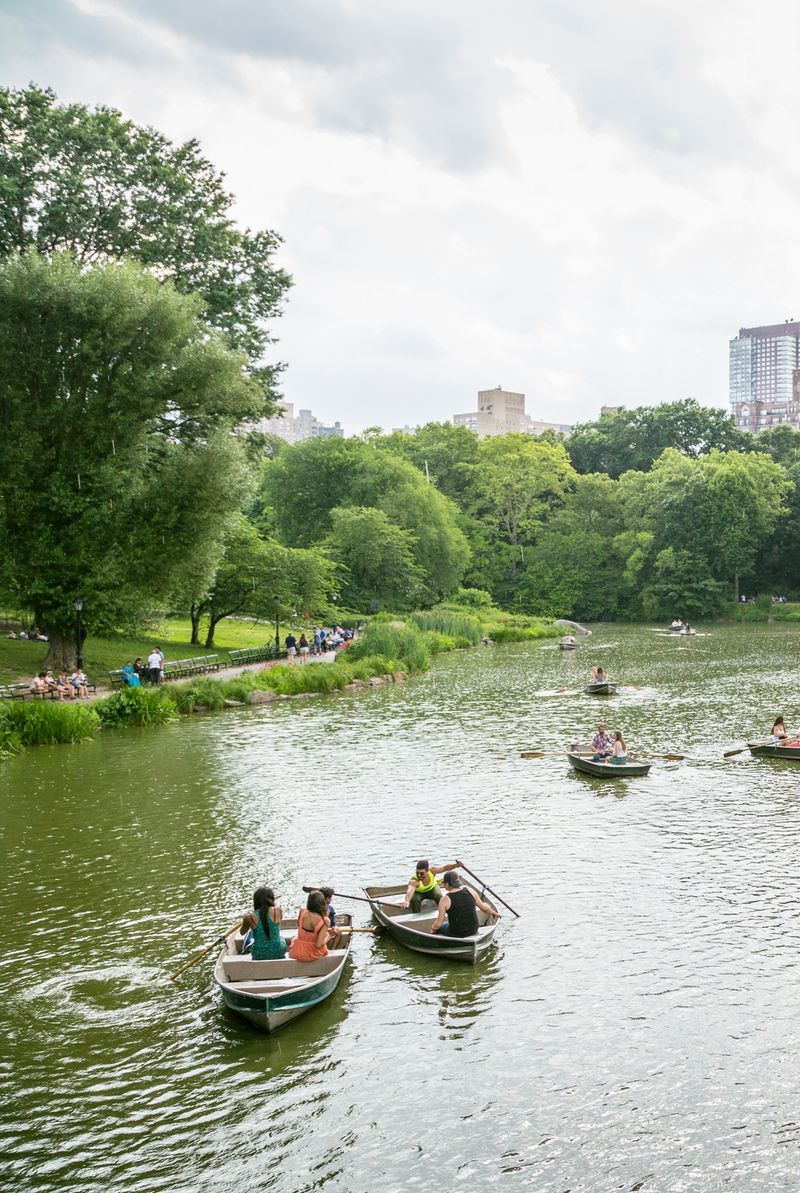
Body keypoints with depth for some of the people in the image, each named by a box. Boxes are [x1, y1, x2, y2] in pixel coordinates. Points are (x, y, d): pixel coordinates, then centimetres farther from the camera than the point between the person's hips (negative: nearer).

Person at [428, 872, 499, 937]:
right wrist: (495, 913, 23)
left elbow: (438, 924, -13)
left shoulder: (445, 899, -17)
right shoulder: (469, 891, -6)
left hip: (456, 933, -4)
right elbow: (484, 907, 4)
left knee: (438, 928, 26)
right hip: (473, 931, 4)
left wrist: (433, 929, 8)